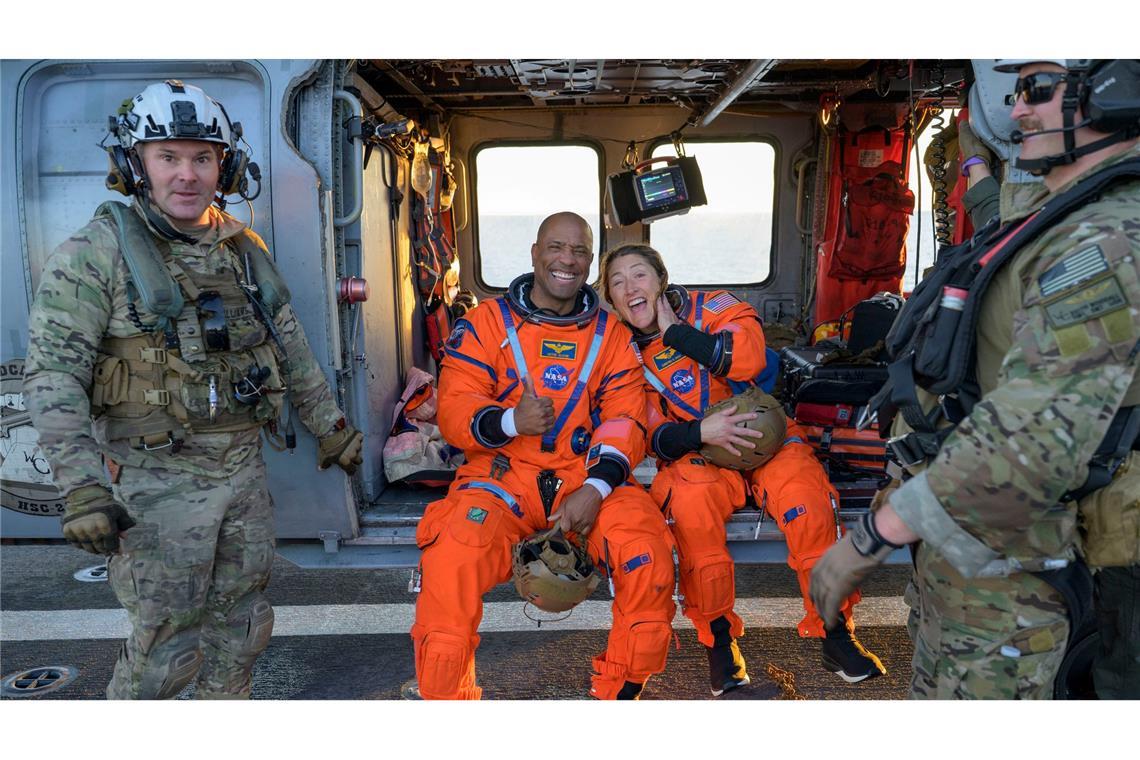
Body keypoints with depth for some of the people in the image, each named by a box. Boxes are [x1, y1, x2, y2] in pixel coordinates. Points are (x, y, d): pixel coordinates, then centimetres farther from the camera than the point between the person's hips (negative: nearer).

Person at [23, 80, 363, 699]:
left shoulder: (243, 250, 8)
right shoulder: (97, 253, -11)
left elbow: (291, 349, 15)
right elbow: (53, 375, -15)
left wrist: (329, 427, 16)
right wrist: (81, 486, -23)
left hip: (245, 471, 6)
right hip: (159, 484, -6)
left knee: (241, 624, 17)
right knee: (166, 643, 4)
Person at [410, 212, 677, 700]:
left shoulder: (610, 334, 12)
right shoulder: (486, 323, 5)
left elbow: (625, 420, 2)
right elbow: (453, 411, -2)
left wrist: (595, 488, -15)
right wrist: (510, 421, -24)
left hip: (585, 475, 2)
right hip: (502, 475, -1)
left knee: (647, 551, -24)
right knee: (451, 560, -29)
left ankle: (620, 693, 0)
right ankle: (444, 696, -4)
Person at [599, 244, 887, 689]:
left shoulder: (711, 307, 1)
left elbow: (747, 359, -20)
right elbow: (652, 436, 0)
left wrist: (675, 331, -13)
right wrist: (700, 433, -21)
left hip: (764, 434, 0)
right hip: (696, 451, 1)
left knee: (806, 498, -30)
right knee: (691, 501, -33)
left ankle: (833, 632, -9)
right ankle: (718, 638, -16)